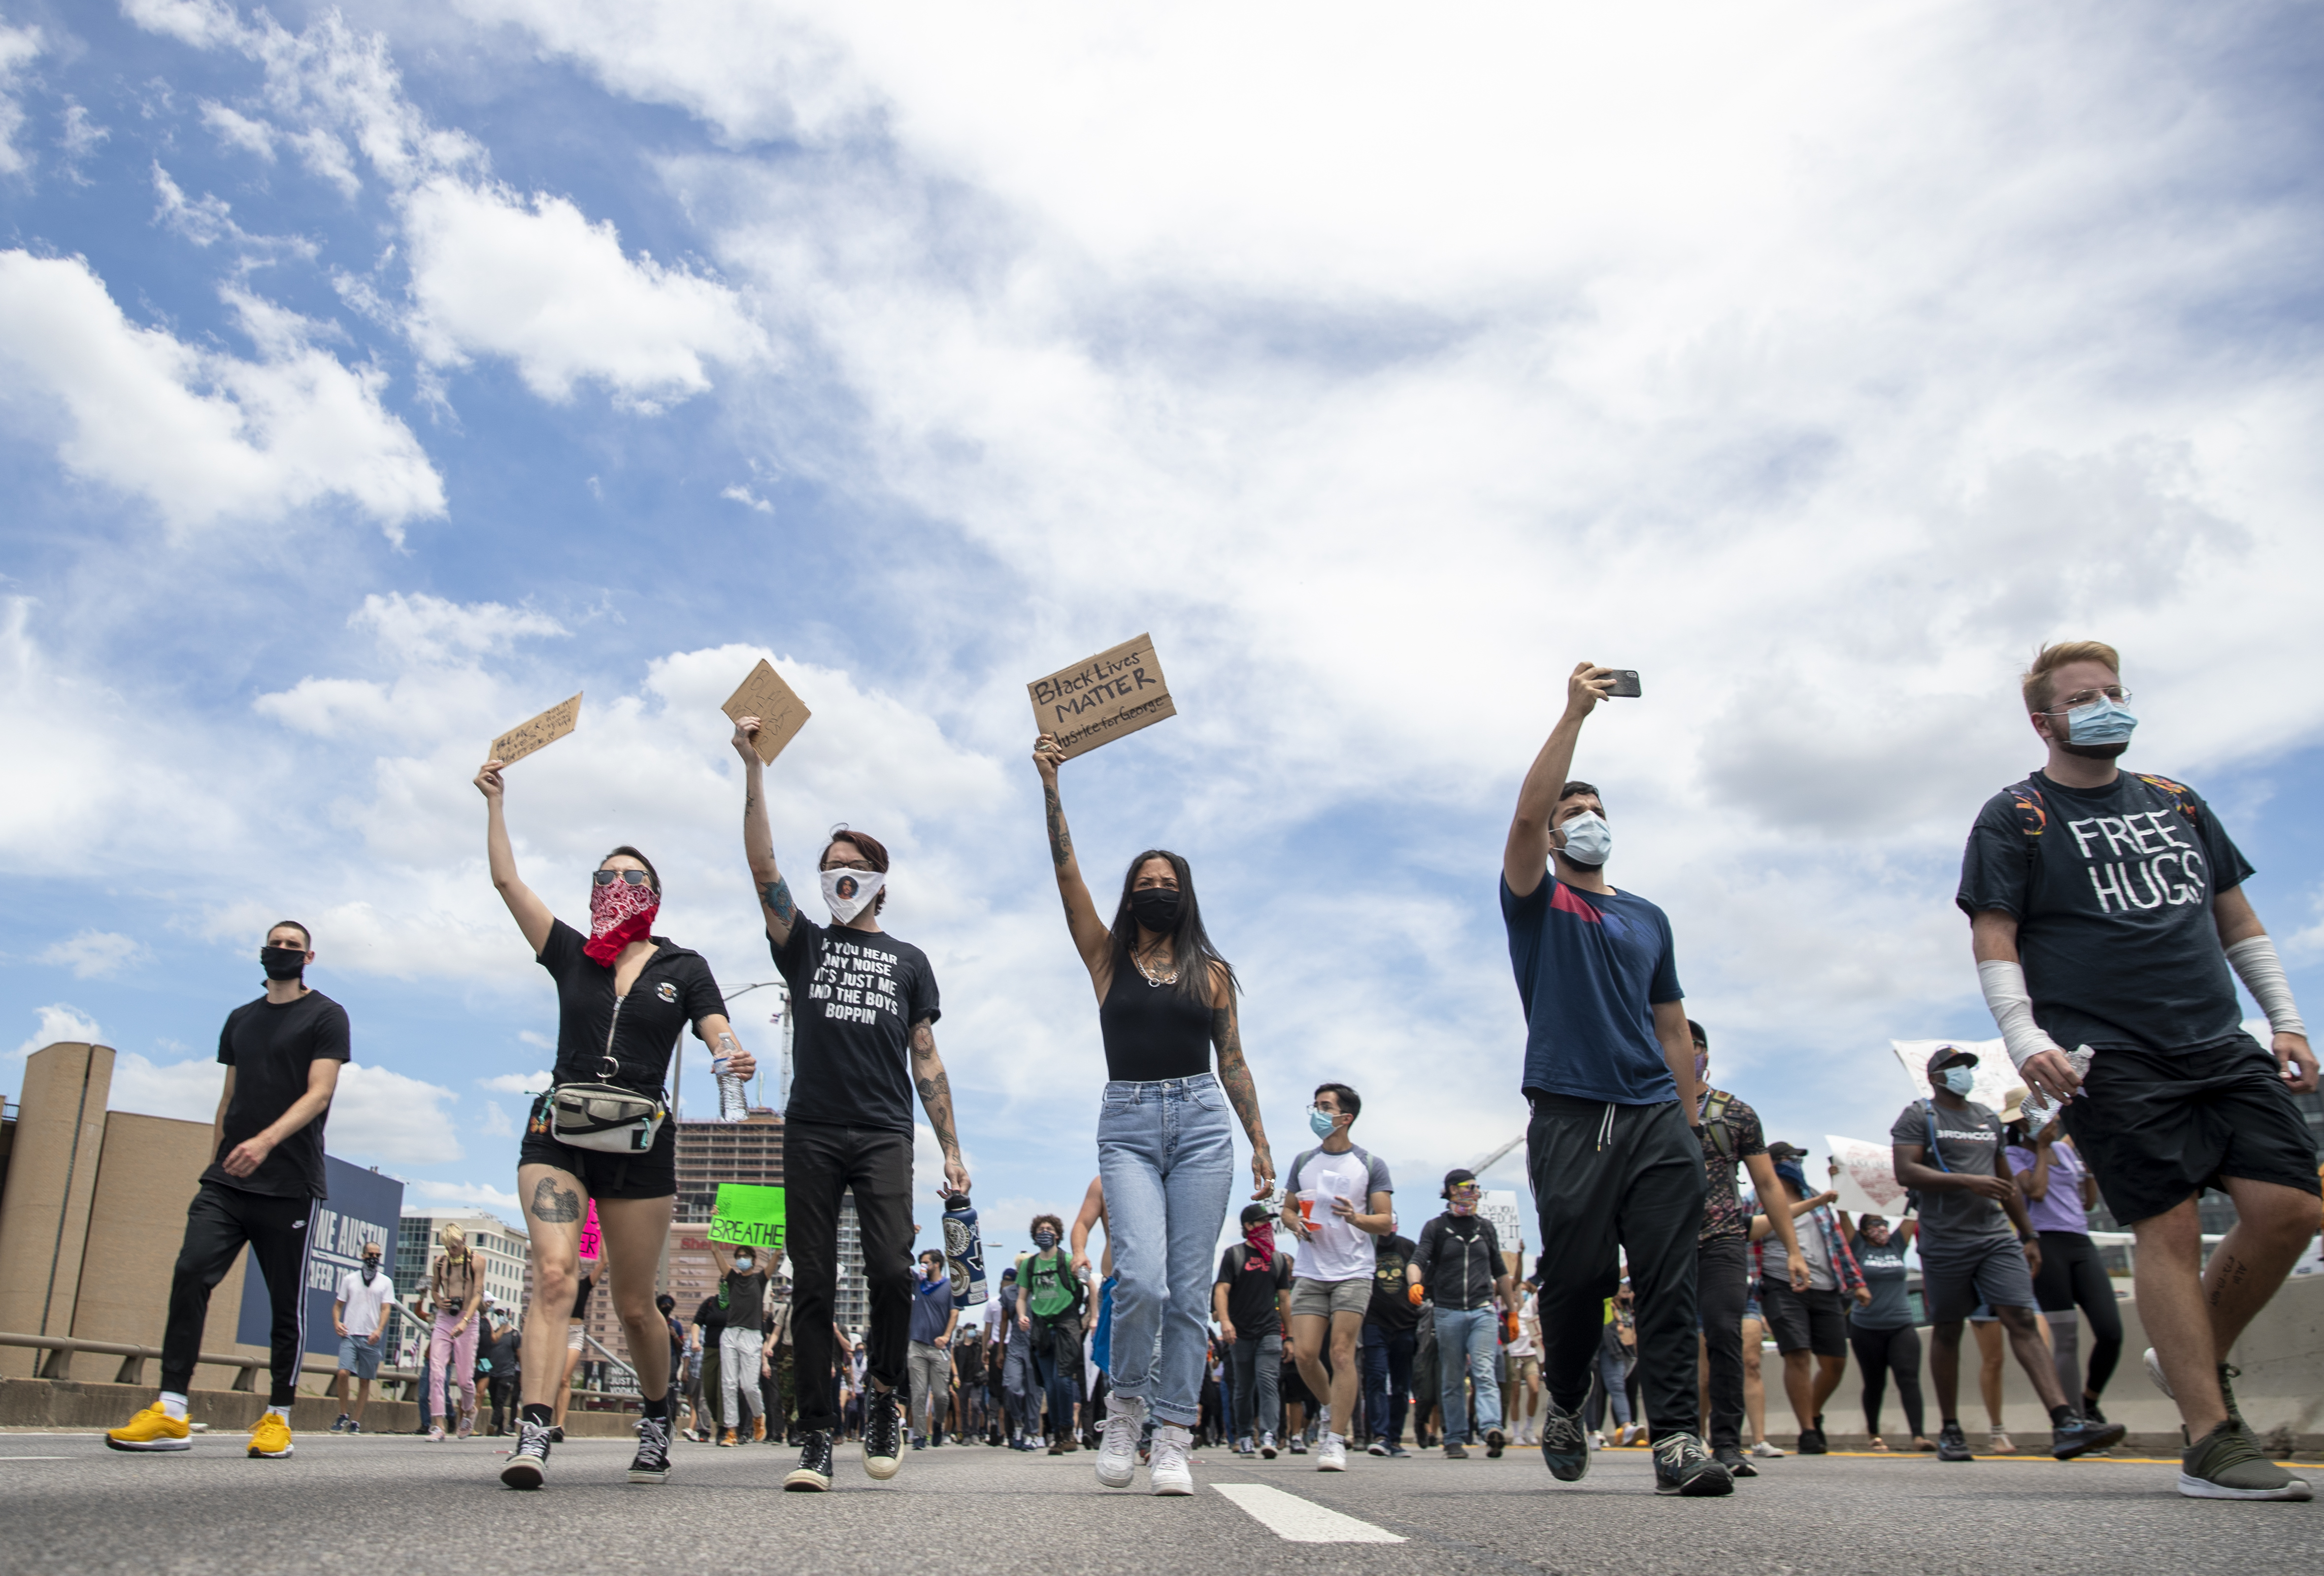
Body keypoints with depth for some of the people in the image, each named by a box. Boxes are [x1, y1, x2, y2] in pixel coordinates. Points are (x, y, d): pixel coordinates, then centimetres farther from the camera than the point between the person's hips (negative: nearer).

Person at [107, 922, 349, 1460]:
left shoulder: (326, 1016, 2)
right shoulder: (241, 1020, 19)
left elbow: (318, 1094, -10)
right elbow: (229, 1098, 23)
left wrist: (267, 1140, -25)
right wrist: (216, 1163, 14)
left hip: (289, 1185, -4)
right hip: (227, 1182, 5)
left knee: (287, 1302, 0)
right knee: (190, 1273, -12)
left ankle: (277, 1418, 9)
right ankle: (171, 1413, -11)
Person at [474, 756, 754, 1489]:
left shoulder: (682, 969, 8)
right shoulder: (571, 954, 12)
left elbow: (722, 1037, -3)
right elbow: (507, 880, 8)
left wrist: (735, 1060, -26)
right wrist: (495, 802, 10)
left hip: (639, 1142, -1)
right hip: (557, 1134, 1)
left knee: (634, 1306, 5)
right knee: (554, 1272, -21)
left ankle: (657, 1416, 28)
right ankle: (534, 1435, -27)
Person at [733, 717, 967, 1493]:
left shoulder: (909, 961, 17)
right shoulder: (805, 944, 16)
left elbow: (927, 1062, 14)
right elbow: (763, 867, 2)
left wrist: (952, 1150, 6)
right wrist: (753, 768, -5)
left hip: (884, 1135, 0)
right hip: (812, 1133, 1)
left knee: (891, 1269, -15)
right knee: (813, 1286, -1)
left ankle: (885, 1394, 8)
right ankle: (817, 1437, 4)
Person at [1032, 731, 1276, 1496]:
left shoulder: (1212, 971, 13)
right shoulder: (1108, 958, 10)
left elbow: (1233, 1062, 15)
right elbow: (1067, 872, 0)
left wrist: (1260, 1144, 10)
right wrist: (1050, 785, -8)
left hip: (1201, 1123, 1)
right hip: (1127, 1124, -1)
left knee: (1188, 1292, -2)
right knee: (1142, 1280, -17)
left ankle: (1173, 1439, 7)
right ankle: (1124, 1408, 9)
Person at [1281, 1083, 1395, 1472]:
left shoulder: (1371, 1164, 2)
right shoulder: (1303, 1161, 12)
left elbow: (1385, 1222, -1)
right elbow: (1287, 1209, 19)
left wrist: (1354, 1217, -21)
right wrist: (1296, 1224, -4)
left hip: (1354, 1272, -3)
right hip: (1311, 1272, 3)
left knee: (1342, 1352, -10)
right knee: (1304, 1353, -4)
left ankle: (1336, 1440, -3)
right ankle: (1334, 1408, 23)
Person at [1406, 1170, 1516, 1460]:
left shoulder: (1485, 1228, 16)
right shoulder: (1436, 1227, 5)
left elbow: (1500, 1272, 23)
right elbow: (1417, 1261, -7)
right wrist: (1414, 1283, -29)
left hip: (1483, 1311, 1)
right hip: (1448, 1313, -1)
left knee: (1483, 1372, -15)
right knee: (1452, 1380, 3)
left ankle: (1492, 1427, -27)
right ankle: (1455, 1439, 7)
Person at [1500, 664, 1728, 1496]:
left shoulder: (1649, 919, 22)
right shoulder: (1537, 902, 10)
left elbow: (1673, 1027, 22)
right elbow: (1527, 812, -9)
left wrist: (1690, 1125, 14)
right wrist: (1575, 712, -12)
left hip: (1656, 1117, 3)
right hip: (1569, 1117, -3)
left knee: (1669, 1281, -6)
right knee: (1576, 1278, -2)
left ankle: (1676, 1439, -6)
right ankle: (1564, 1405, 21)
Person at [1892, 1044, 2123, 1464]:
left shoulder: (1989, 1119, 21)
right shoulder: (1918, 1117, 2)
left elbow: (2005, 1182, 25)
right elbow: (1906, 1171, -11)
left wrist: (2028, 1235, 19)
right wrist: (1968, 1181, -18)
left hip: (1998, 1236, 4)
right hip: (1945, 1241, -4)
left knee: (2022, 1320, -10)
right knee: (1947, 1331, 3)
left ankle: (2065, 1423, -20)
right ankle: (1949, 1430, 11)